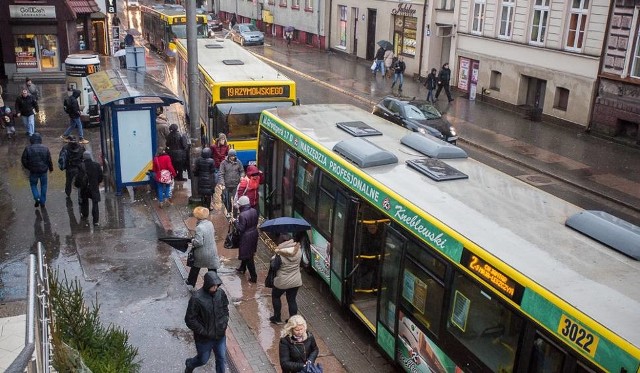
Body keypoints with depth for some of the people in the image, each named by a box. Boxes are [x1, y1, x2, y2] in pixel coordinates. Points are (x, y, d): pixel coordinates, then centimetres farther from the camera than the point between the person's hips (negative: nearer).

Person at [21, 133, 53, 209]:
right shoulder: (45, 148, -6)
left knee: (33, 185, 18)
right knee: (43, 185, 16)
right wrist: (51, 168, 17)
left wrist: (28, 167, 13)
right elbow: (49, 160, 0)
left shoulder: (28, 149, -11)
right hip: (43, 171, 1)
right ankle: (42, 202, 21)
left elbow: (24, 161, -5)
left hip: (33, 171, -1)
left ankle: (37, 198, -3)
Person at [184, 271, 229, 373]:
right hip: (204, 338, -3)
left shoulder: (221, 293, -10)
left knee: (222, 359, 14)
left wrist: (225, 325, -1)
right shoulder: (196, 299, -26)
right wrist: (204, 332, -17)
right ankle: (189, 364, 51)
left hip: (220, 335, 4)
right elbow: (190, 320, -19)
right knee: (203, 360, 19)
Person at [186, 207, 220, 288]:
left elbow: (198, 242, -27)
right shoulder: (210, 223, -7)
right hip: (212, 252, 4)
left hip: (201, 254, -4)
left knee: (195, 267, 22)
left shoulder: (199, 227, -27)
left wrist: (192, 241, -8)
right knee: (212, 269, 13)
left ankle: (191, 282, 43)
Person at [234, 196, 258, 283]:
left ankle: (253, 277, 7)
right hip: (254, 233, 8)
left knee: (248, 257, 3)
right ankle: (242, 268, 49)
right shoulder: (254, 211, -4)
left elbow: (240, 229, -22)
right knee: (246, 253, 29)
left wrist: (235, 222, -9)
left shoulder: (242, 215, -27)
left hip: (246, 237, -8)